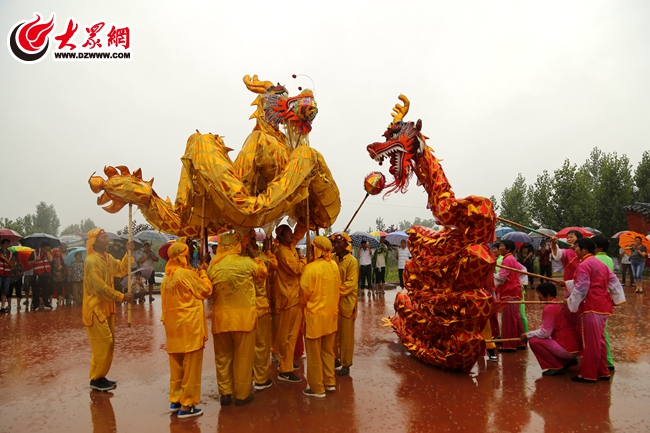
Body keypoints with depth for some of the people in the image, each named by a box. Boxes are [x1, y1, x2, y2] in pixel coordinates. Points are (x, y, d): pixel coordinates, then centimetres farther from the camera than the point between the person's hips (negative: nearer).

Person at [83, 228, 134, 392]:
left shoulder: (107, 257, 10)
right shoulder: (91, 261, -19)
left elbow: (121, 269, 6)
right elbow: (100, 287, -23)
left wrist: (128, 253, -6)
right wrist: (121, 297, -19)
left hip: (107, 307, 9)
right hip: (95, 308, -9)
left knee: (109, 342, 12)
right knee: (103, 343, -6)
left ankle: (100, 376, 22)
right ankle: (96, 380, 6)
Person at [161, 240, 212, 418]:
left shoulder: (167, 277, 9)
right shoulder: (186, 273, -16)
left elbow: (165, 302, 16)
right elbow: (206, 290, -7)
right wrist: (203, 273, 4)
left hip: (173, 325, 8)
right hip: (189, 326, -8)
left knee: (177, 365, 17)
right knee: (191, 366, 1)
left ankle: (175, 400, 26)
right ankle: (186, 406, 6)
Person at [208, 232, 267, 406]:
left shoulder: (213, 266, -6)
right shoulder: (246, 262, -13)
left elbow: (210, 292, 4)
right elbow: (263, 272, 6)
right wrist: (254, 255, 14)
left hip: (221, 317, 3)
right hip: (244, 316, -2)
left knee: (223, 357, 17)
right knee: (243, 357, 11)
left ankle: (225, 393, 26)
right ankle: (241, 394, 21)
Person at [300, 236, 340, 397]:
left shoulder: (311, 268, -20)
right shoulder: (334, 266, -2)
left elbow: (305, 295, -14)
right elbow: (337, 288, 6)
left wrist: (303, 303, 6)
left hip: (315, 315, -6)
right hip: (331, 314, 6)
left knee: (314, 354, 9)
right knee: (328, 351, 20)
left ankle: (317, 388, 19)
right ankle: (330, 382, 31)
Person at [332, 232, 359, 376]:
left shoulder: (352, 261, -9)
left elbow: (351, 284, -15)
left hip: (346, 303, -5)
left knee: (346, 335, 6)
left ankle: (346, 364, 17)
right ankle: (335, 359, 30)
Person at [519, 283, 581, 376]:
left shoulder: (549, 308, -17)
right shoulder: (562, 304, 10)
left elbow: (545, 332, -18)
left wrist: (528, 335, -4)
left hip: (567, 349, -10)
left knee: (534, 341, -11)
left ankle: (556, 367, -4)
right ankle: (568, 361, 18)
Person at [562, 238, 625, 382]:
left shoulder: (584, 265, -14)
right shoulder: (600, 264, 16)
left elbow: (581, 289, -16)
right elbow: (614, 281, 18)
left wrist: (570, 302, -4)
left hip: (592, 306, -10)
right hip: (602, 305, 10)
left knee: (591, 342, -3)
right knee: (599, 340, 16)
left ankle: (588, 374, 5)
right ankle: (602, 372, 23)